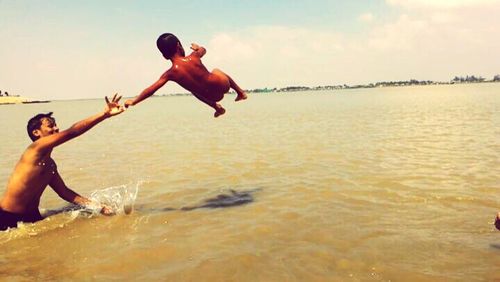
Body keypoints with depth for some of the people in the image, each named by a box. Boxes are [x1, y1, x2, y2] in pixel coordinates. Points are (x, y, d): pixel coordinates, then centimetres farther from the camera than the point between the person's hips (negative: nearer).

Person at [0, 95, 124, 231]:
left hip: (32, 217, 8)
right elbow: (72, 132, -29)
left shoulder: (50, 164, 8)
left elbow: (64, 192, 12)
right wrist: (105, 114, -32)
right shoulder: (36, 149, -18)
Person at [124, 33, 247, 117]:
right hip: (222, 85, 0)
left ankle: (217, 107, 38)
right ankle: (240, 92, 47)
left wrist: (134, 101, -4)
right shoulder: (194, 57, -18)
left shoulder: (171, 73, -18)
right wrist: (197, 47, 32)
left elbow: (151, 89, -16)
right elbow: (203, 50, 7)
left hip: (212, 97, 0)